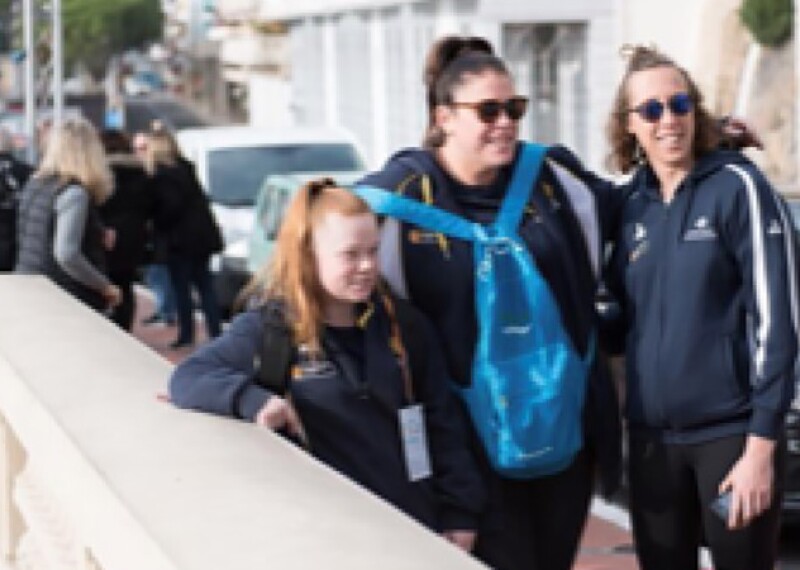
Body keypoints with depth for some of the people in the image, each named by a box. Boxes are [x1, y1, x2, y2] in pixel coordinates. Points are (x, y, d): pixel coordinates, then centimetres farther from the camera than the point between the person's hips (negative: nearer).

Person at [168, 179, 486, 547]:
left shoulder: (401, 324, 3)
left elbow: (443, 421, 6)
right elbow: (187, 378, -13)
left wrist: (460, 512, 2)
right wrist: (254, 398, -30)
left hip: (415, 522, 3)